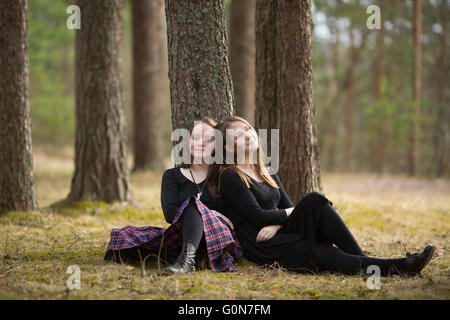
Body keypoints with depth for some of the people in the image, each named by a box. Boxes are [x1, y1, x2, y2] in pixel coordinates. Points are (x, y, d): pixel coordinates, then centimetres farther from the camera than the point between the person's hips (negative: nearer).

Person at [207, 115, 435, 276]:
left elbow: (286, 207, 13)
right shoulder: (229, 178, -2)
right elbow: (258, 216, -12)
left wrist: (276, 224, -9)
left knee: (315, 200, -22)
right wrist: (293, 212, -1)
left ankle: (362, 259, -27)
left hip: (281, 233, 7)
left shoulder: (267, 173, 23)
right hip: (264, 248, -7)